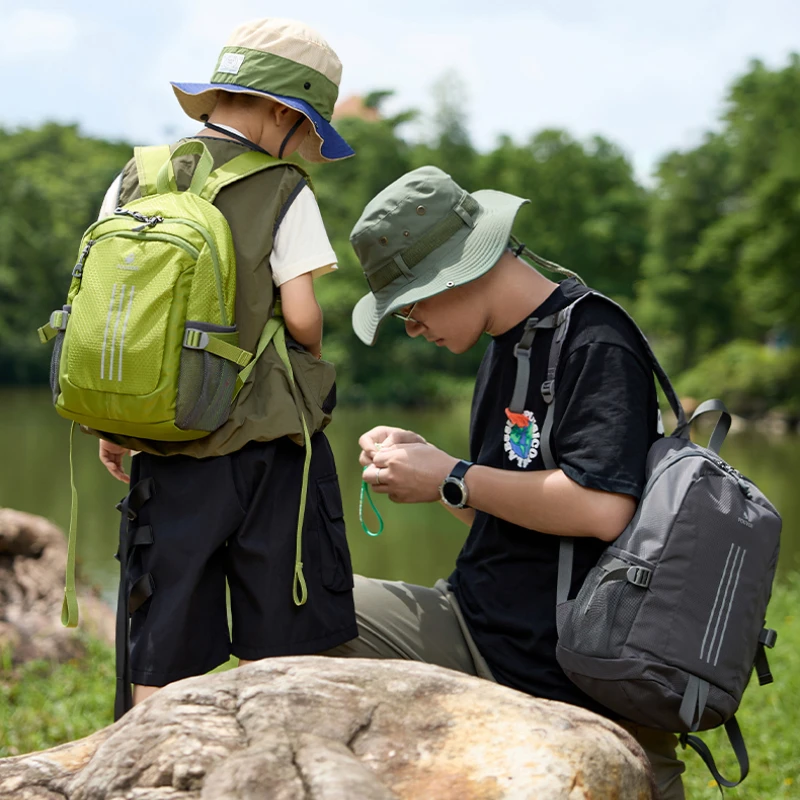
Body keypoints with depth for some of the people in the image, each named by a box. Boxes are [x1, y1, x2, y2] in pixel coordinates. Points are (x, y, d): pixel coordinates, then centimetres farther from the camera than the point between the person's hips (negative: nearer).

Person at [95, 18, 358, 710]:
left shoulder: (132, 184, 6)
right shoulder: (284, 193, -6)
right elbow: (302, 316, -12)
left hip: (164, 454, 4)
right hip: (266, 448, -3)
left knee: (164, 656, 9)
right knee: (279, 650, 7)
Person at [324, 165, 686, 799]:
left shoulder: (593, 342, -15)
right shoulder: (506, 345, 14)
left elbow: (601, 510, -27)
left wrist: (453, 478, -16)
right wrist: (420, 461, 2)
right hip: (475, 621, 9)